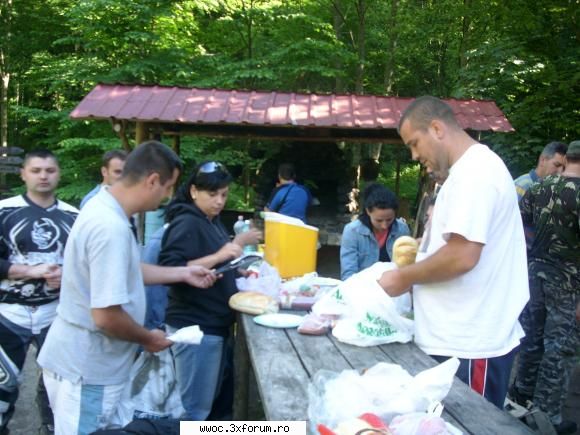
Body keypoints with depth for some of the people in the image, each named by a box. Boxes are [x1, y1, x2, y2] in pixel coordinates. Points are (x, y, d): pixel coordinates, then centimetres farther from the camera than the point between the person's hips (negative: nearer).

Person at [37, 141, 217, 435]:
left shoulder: (103, 207, 2)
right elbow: (106, 315, -31)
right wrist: (148, 339, -13)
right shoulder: (112, 227, -30)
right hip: (87, 370, -9)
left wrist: (183, 273, 15)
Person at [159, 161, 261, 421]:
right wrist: (218, 256, -29)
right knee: (196, 408, 0)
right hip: (195, 327, -9)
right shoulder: (185, 223, -15)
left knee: (207, 402, 19)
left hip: (216, 324, 9)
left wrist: (237, 244, 8)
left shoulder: (212, 221, 12)